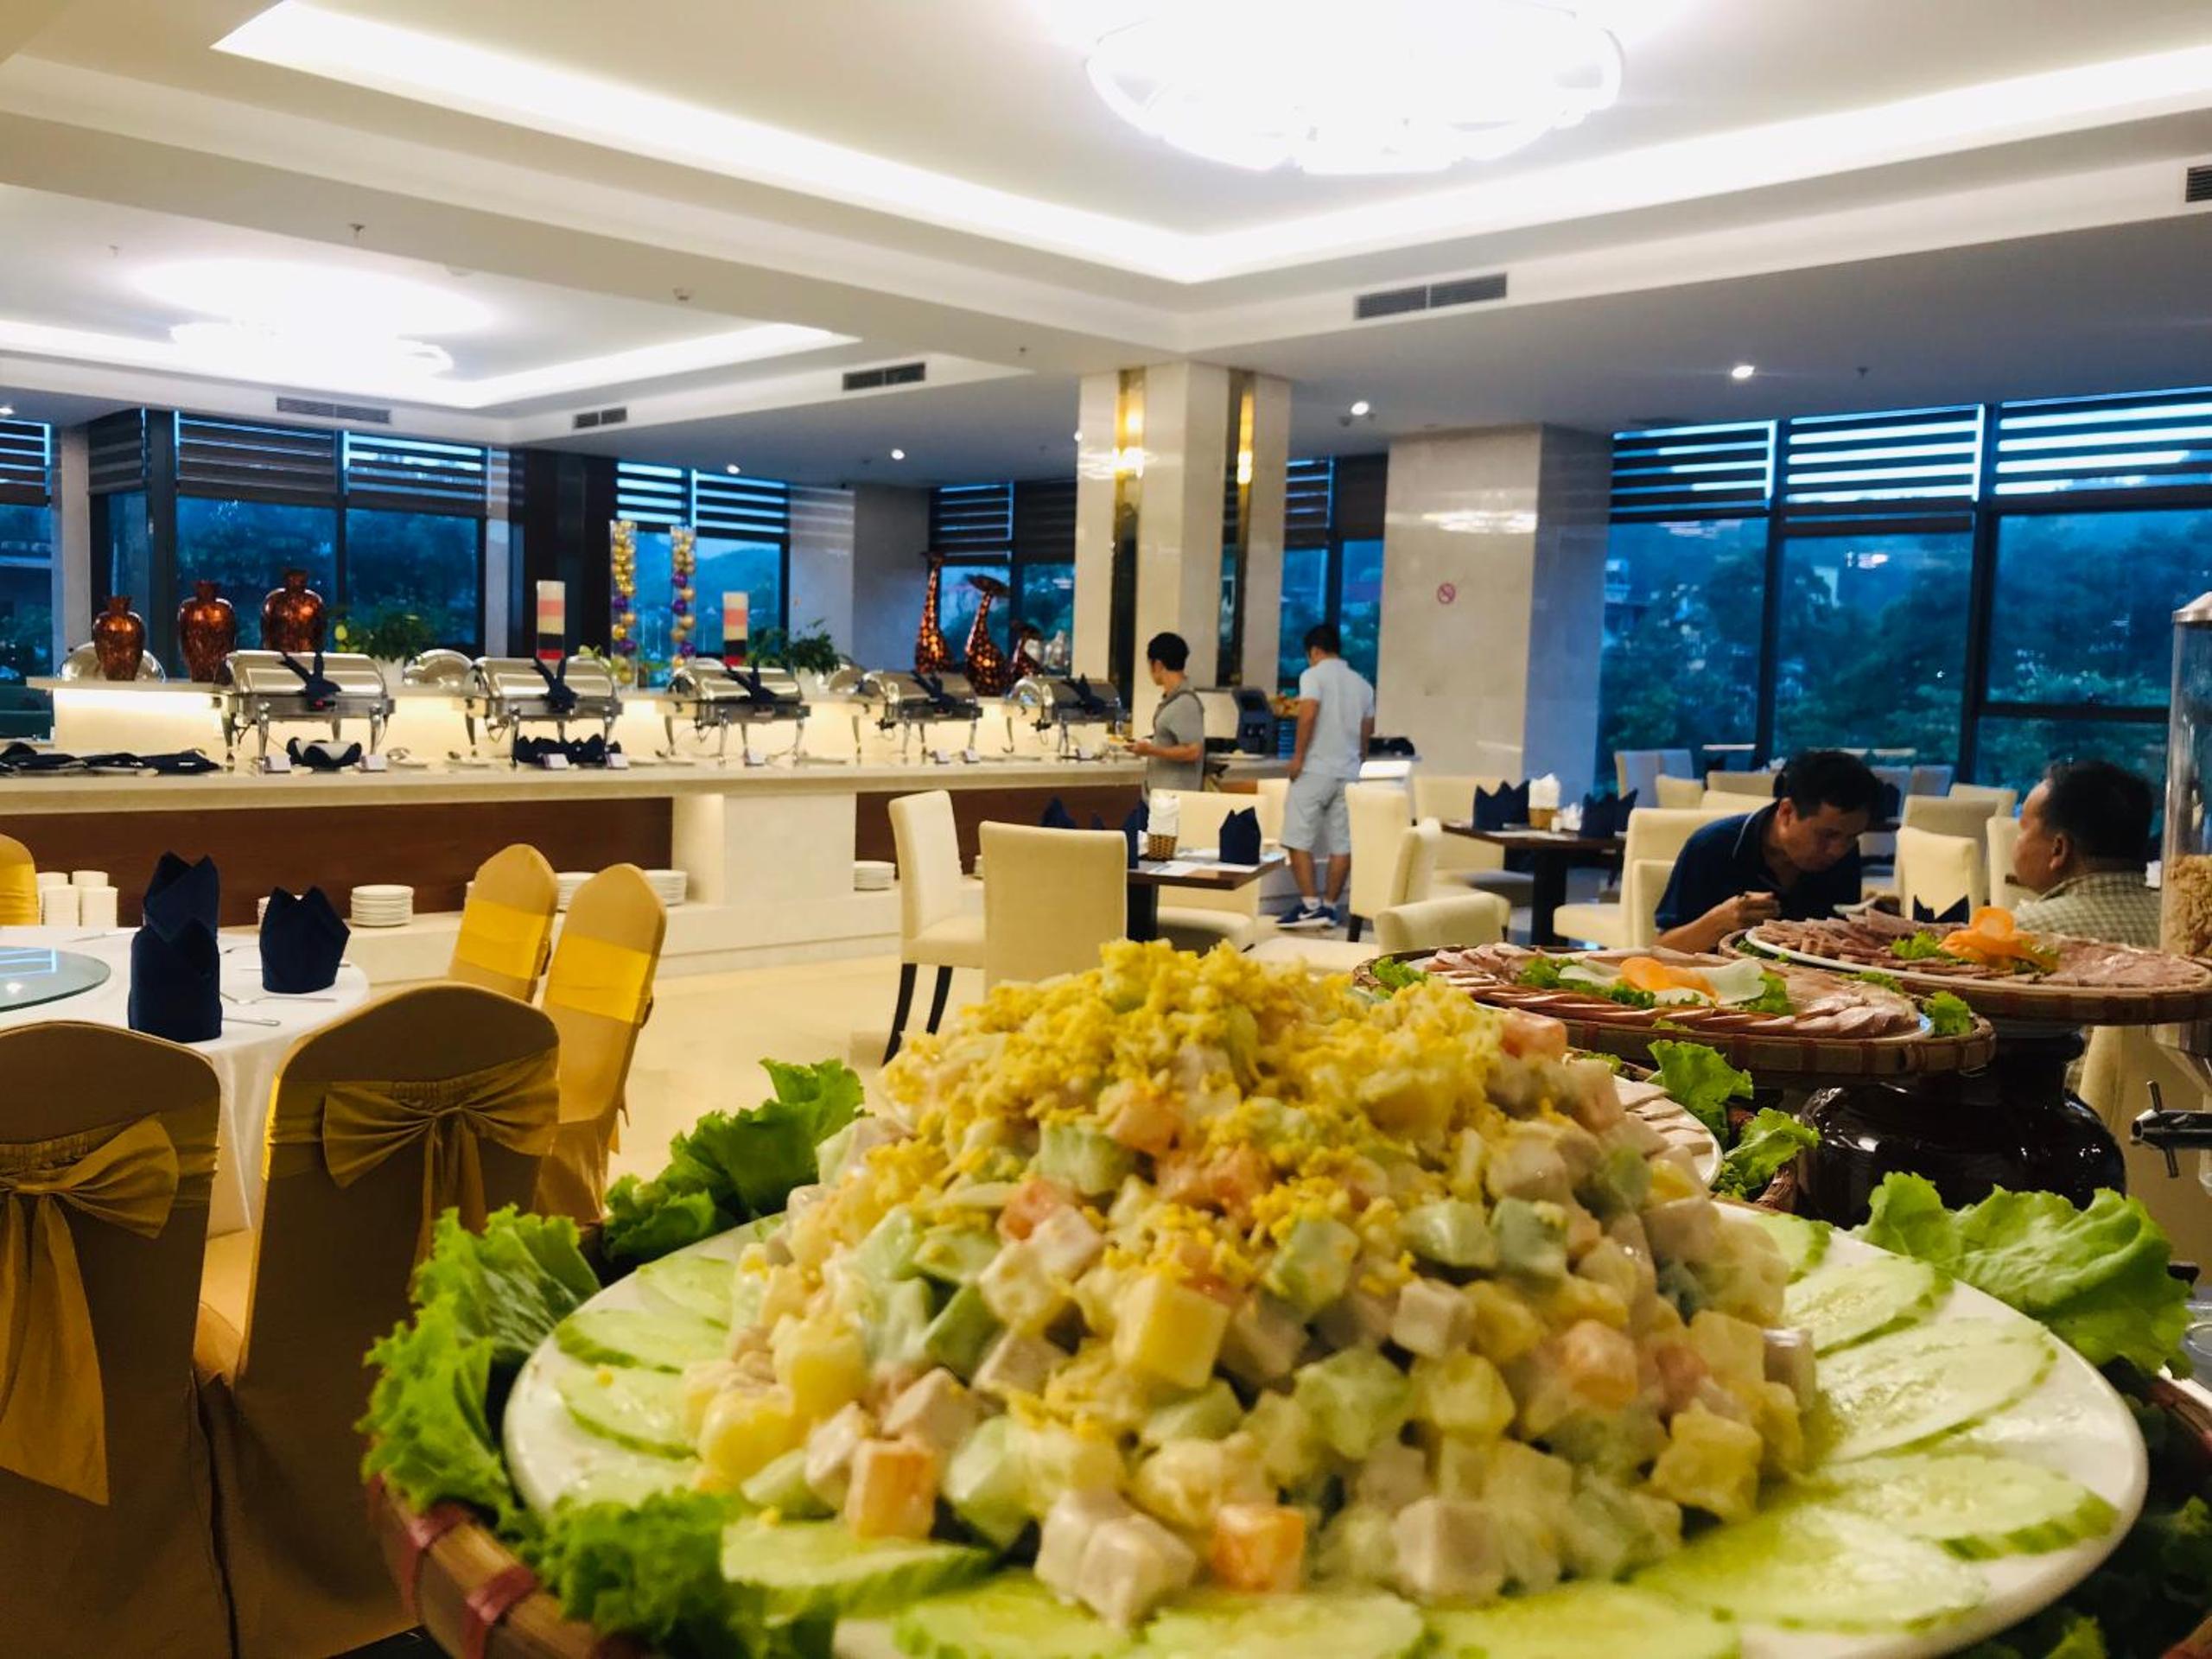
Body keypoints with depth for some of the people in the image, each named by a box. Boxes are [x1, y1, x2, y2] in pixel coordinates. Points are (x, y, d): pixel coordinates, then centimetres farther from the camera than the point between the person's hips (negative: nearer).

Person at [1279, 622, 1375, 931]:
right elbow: (1367, 730, 18)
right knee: (1341, 843, 6)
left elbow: (1308, 714, -18)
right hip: (1348, 772, 6)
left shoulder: (1313, 675, -5)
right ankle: (1331, 907, 9)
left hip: (1315, 769, -6)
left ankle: (1310, 906, -10)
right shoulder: (1362, 684, 14)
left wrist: (1298, 756, -12)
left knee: (1299, 839, -2)